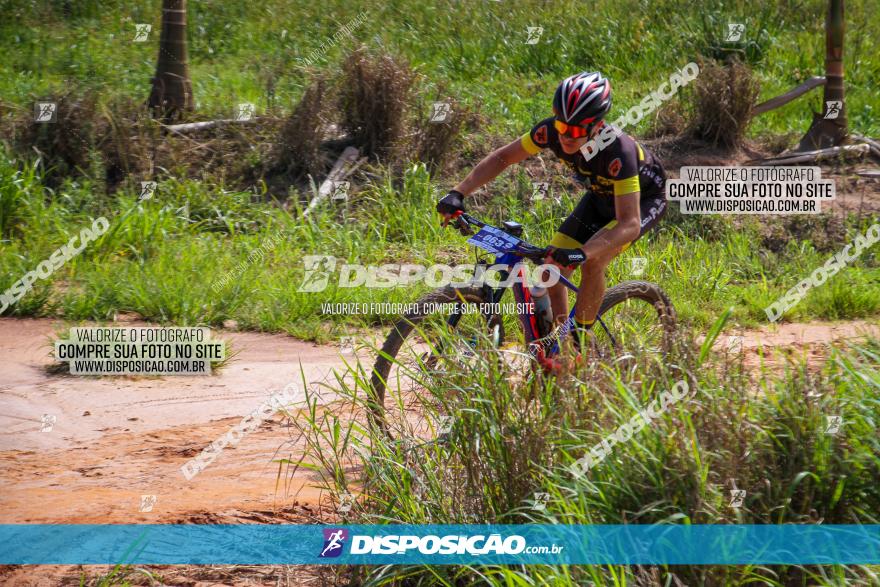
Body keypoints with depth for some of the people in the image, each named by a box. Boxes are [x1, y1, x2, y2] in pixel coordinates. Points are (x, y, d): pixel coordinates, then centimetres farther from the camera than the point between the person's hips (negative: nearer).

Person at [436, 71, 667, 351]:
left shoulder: (618, 151, -42)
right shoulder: (552, 131, -27)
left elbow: (629, 224, -46)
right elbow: (502, 157, -15)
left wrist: (582, 253, -60)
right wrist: (458, 193, -27)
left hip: (644, 199, -6)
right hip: (601, 195, 6)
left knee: (593, 263, -28)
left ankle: (578, 345, -11)